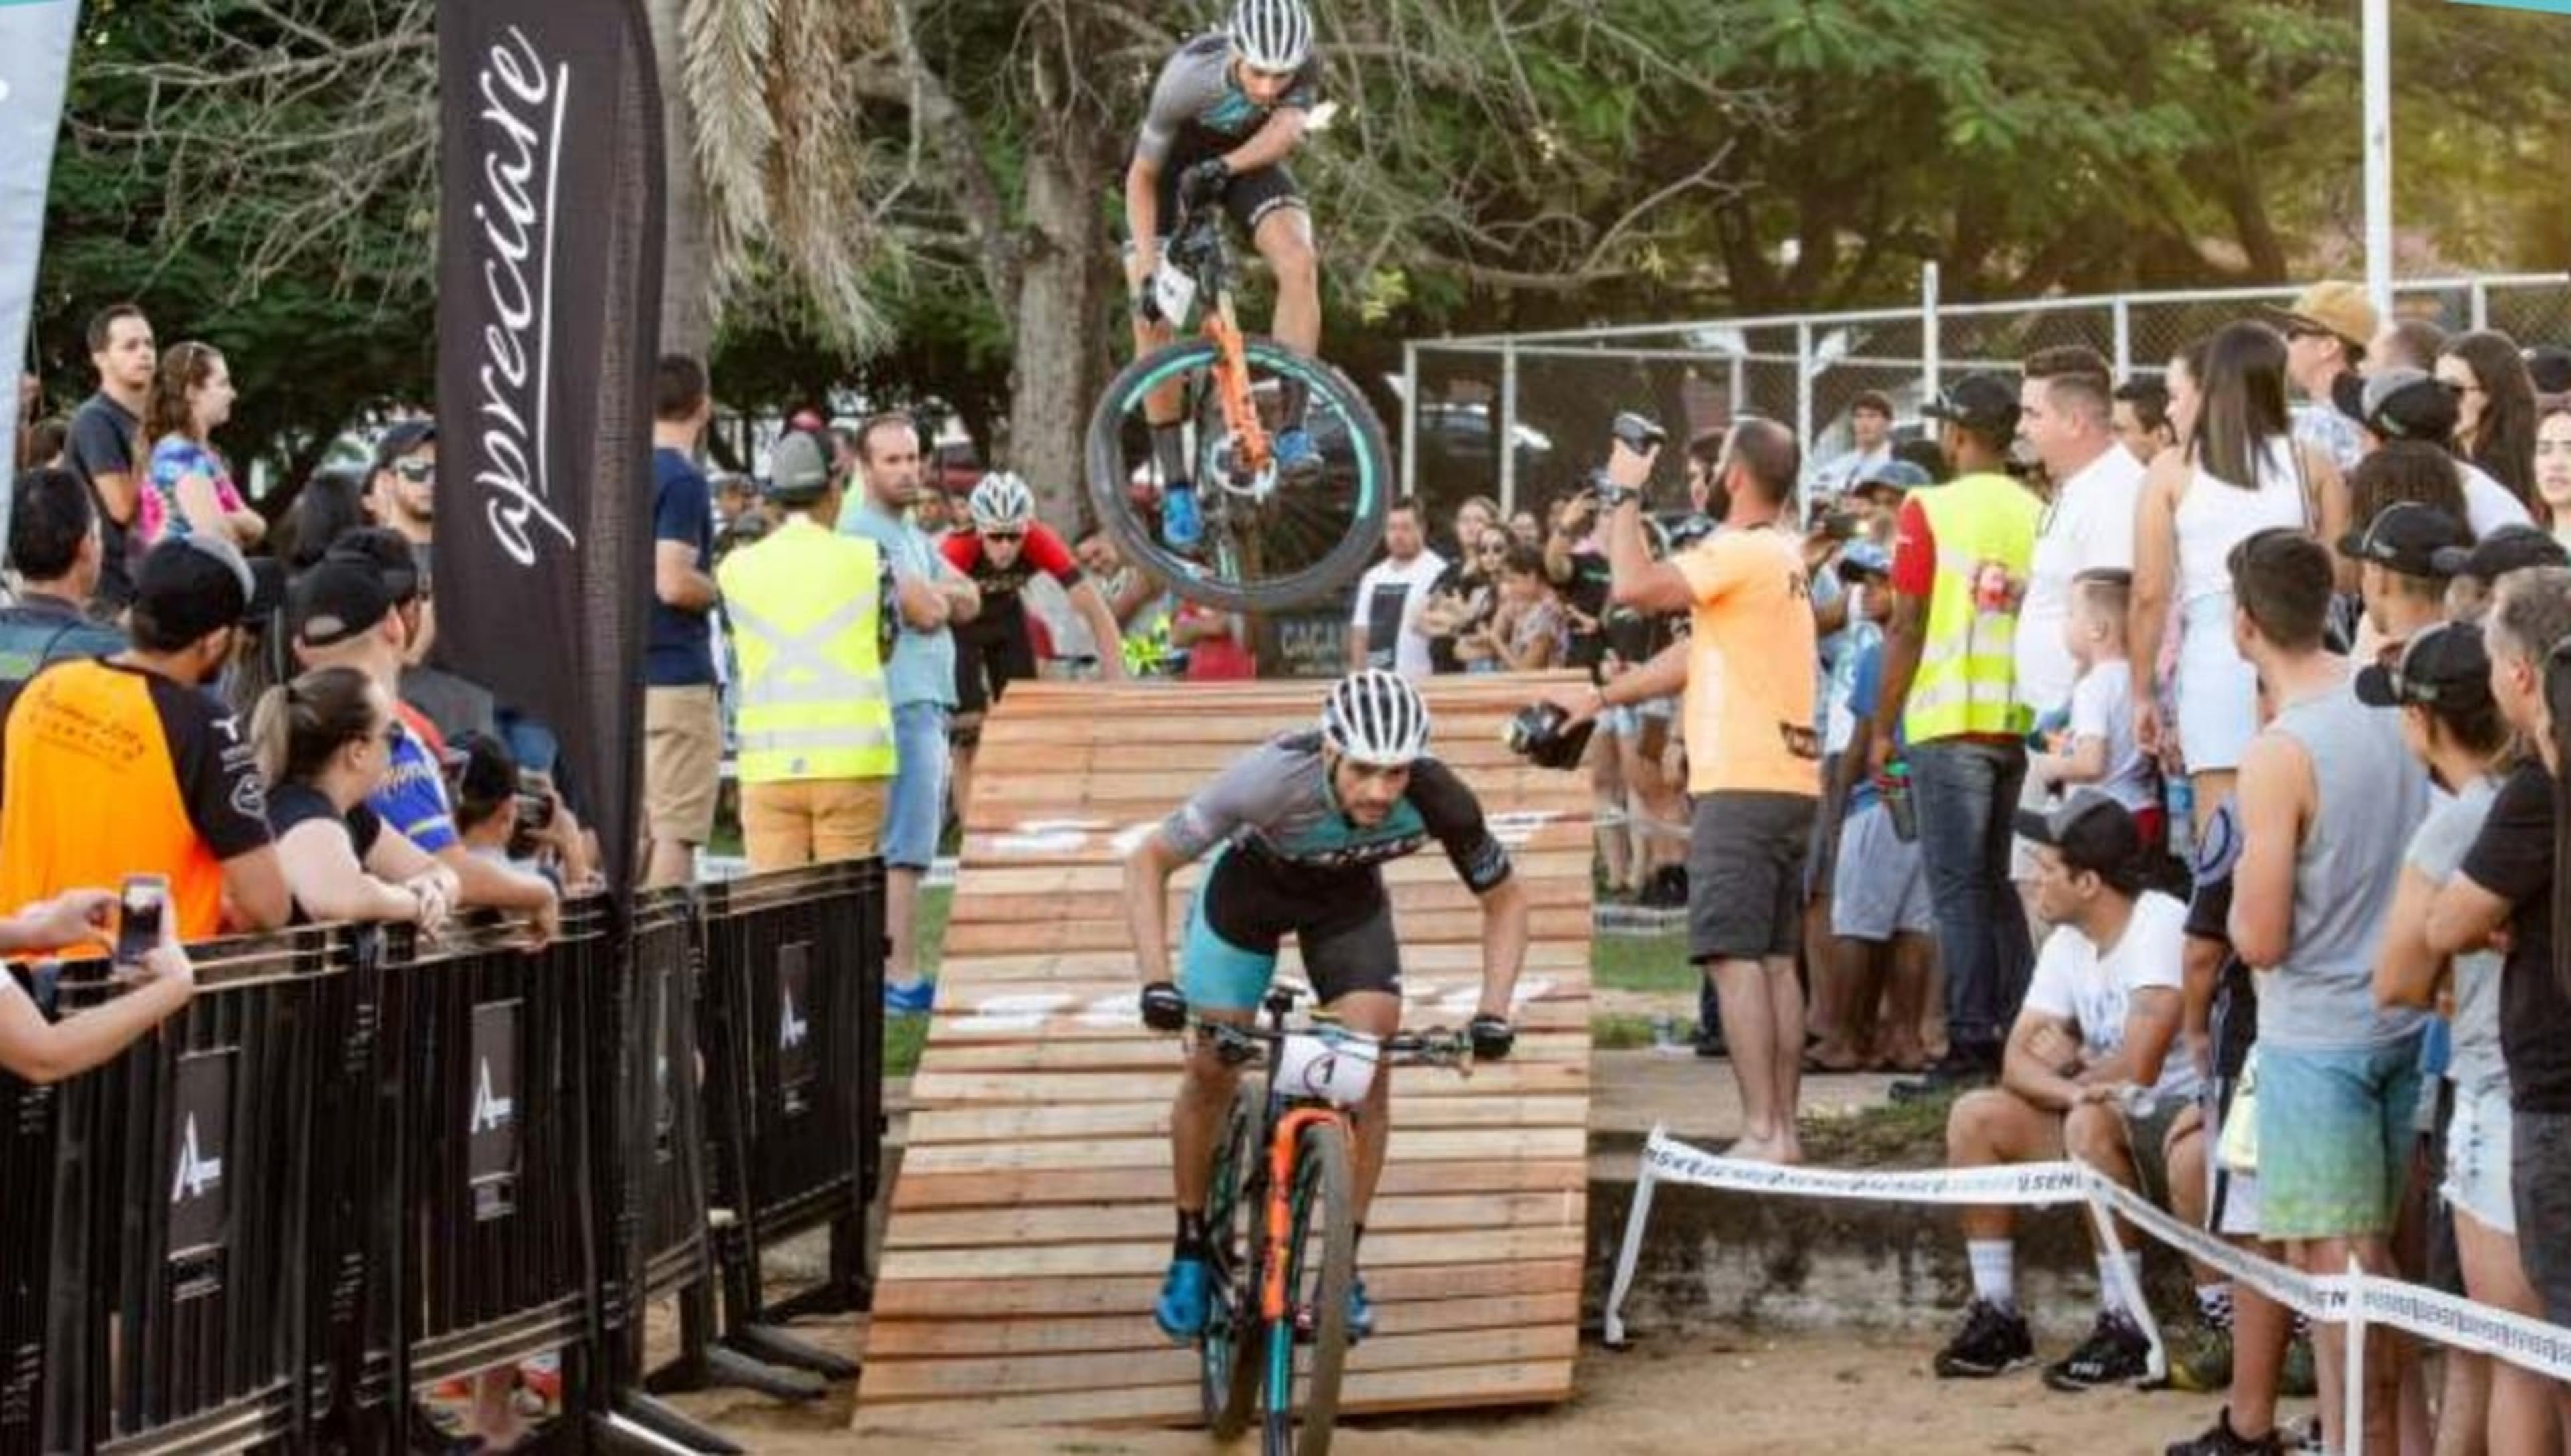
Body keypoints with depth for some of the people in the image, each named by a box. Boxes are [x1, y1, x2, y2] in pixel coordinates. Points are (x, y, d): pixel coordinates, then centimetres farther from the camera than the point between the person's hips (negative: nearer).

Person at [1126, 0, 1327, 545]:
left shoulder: (1306, 70, -28)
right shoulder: (1189, 77, -34)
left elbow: (1285, 131, -41)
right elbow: (1142, 178, -25)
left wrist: (1224, 166, -56)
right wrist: (1148, 271, -32)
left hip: (1248, 161, 2)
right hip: (1175, 163, -2)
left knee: (1299, 261, -27)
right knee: (1152, 317, -14)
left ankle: (1292, 429, -22)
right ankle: (1176, 484, -5)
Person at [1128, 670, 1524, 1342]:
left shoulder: (1440, 801, -34)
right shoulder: (1271, 779, -40)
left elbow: (1505, 899, -15)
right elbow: (1147, 863, -29)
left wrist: (1492, 1012, -28)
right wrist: (1156, 981, -39)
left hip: (1348, 901, 1)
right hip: (1249, 887, -1)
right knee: (1212, 1068, -4)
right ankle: (1190, 1253, 17)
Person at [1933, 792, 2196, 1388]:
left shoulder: (2161, 927, -18)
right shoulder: (2067, 944, 7)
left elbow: (2136, 1068, -26)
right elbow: (2016, 1062, -2)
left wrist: (2072, 1073, -5)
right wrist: (2069, 1088, -24)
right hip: (2115, 1121, 8)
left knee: (2091, 1122, -35)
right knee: (1975, 1116, -5)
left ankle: (2125, 1332, -25)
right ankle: (1997, 1318, -1)